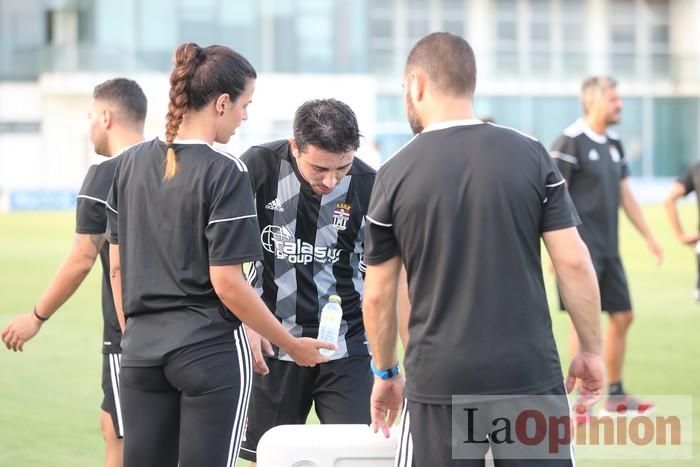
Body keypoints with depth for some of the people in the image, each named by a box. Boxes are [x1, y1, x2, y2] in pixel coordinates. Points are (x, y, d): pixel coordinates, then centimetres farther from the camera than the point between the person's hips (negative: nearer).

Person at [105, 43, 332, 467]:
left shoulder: (132, 162, 6)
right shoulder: (225, 172, -13)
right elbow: (226, 282, -15)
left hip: (141, 350, 6)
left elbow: (116, 266, 10)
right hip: (211, 352, -6)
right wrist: (293, 345, -6)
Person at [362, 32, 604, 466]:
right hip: (531, 375, 1)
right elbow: (574, 263, -2)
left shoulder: (396, 174, -1)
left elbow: (378, 295, 5)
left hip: (440, 383, -1)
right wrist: (592, 349, 8)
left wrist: (386, 372, 18)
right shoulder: (531, 155, 0)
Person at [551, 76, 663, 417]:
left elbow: (625, 195, 20)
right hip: (582, 248, -8)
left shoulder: (613, 144, 13)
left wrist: (648, 237, 18)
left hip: (608, 249, 8)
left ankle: (615, 395, 20)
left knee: (622, 316, 10)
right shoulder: (570, 143, -12)